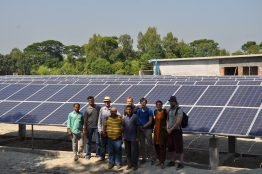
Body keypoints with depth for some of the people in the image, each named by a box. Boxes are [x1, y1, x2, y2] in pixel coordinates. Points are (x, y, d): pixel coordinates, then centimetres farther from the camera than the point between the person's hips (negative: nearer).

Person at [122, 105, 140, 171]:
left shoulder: (135, 116, -7)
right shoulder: (124, 117, 5)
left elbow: (138, 127, -6)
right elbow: (123, 127, 10)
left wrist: (137, 136, -8)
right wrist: (123, 136, 6)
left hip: (133, 137, -4)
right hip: (126, 137, 4)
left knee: (134, 151, 1)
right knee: (128, 151, 11)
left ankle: (135, 164, 12)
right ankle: (129, 164, 22)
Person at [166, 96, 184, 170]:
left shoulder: (179, 110, -11)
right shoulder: (170, 110, 12)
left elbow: (178, 122, -17)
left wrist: (171, 129, -14)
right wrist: (167, 128, 2)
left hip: (177, 130, -7)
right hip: (170, 131, 7)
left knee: (179, 147, -4)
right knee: (172, 147, 12)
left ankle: (181, 163, 0)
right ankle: (173, 161, 22)